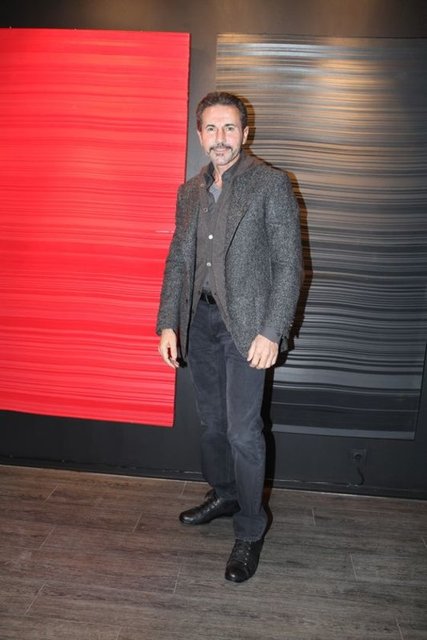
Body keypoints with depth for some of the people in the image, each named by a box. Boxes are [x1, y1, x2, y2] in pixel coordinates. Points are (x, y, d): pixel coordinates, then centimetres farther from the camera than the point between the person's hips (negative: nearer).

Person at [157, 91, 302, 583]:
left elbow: (288, 263, -9)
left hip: (246, 322, -5)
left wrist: (271, 332, -16)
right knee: (212, 422, 17)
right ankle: (222, 494, 40)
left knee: (243, 431, -3)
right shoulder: (190, 192, 13)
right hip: (199, 320, 6)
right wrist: (167, 324, 4)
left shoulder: (271, 184, -4)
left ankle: (249, 531, 17)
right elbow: (177, 262, 13)